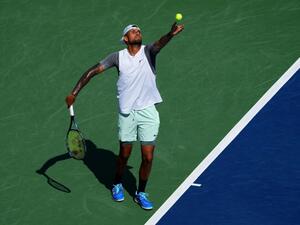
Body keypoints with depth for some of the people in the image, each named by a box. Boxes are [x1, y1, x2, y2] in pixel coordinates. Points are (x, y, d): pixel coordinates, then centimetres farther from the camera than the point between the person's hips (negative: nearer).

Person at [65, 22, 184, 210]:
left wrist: (170, 35, -48)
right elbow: (93, 71, 1)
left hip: (148, 111, 0)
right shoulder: (118, 57, 0)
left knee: (148, 157, 0)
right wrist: (74, 93, -6)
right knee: (124, 154, 12)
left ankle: (141, 193, 22)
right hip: (127, 112, 0)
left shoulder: (148, 51, -2)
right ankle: (117, 184, 41)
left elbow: (159, 44, -25)